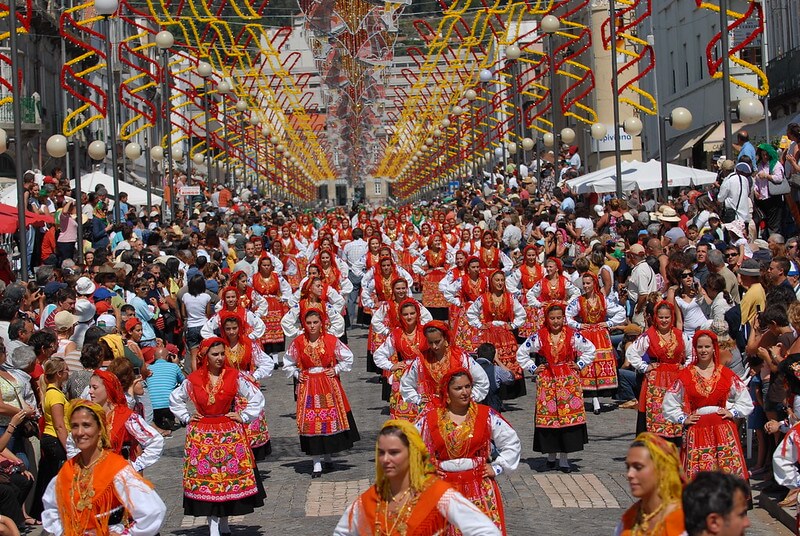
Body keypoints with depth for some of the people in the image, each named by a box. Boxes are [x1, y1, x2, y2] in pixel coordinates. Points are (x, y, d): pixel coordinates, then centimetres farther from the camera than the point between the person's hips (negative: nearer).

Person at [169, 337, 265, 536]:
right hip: (202, 436, 0)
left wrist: (243, 417, 0)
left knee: (231, 477, 1)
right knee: (206, 479, -1)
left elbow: (257, 397, 5)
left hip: (230, 434, 0)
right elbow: (175, 399, 18)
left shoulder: (234, 376, -2)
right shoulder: (193, 380, 1)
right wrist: (186, 417, 9)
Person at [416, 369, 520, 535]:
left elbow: (512, 442, 9)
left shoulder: (486, 415, 1)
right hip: (444, 487, 0)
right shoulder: (430, 419, 1)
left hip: (479, 486, 0)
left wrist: (497, 468, 4)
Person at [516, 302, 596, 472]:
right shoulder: (539, 336, -1)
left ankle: (564, 459, 3)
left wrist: (579, 365, 7)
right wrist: (533, 368, 4)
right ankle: (551, 455, 15)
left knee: (569, 416, -4)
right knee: (548, 417, -2)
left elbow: (590, 350, 15)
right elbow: (521, 353, 8)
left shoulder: (573, 335, 1)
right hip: (547, 381, 0)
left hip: (569, 381, 0)